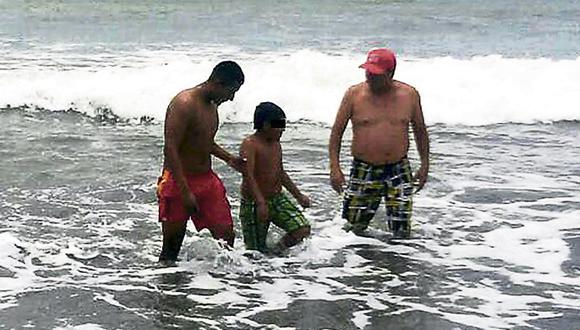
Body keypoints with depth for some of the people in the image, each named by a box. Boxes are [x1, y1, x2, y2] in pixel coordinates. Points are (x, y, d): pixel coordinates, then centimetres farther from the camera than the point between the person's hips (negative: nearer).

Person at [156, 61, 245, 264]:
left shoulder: (211, 105, 11)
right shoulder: (184, 104, -18)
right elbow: (170, 150, -23)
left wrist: (229, 159, 16)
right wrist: (185, 192, -27)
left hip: (207, 179, 8)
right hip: (179, 181, -8)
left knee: (226, 235, 3)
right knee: (171, 248, 0)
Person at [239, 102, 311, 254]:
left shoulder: (276, 145, 10)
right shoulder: (250, 144, -15)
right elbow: (248, 176, -26)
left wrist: (299, 196, 22)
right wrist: (260, 202, -36)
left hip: (278, 198, 7)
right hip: (253, 203, -7)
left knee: (303, 230, -8)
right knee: (256, 251, -3)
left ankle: (276, 252, 14)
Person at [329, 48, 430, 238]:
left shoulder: (409, 95, 0)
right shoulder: (354, 94, -5)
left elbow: (420, 131, 13)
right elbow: (337, 131, 1)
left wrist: (424, 166, 10)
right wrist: (334, 167, -7)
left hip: (399, 170, 1)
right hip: (364, 170, -1)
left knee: (402, 233, -2)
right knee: (355, 230, 5)